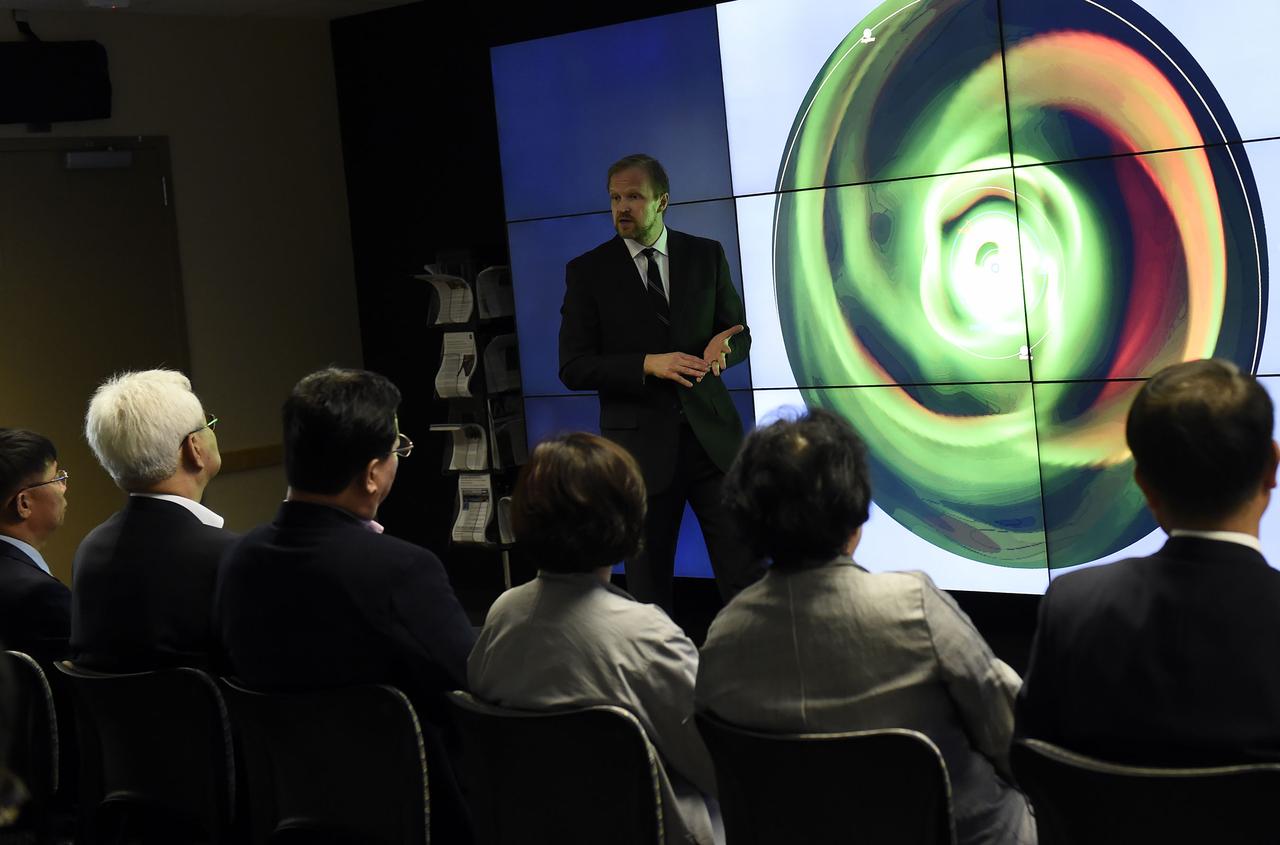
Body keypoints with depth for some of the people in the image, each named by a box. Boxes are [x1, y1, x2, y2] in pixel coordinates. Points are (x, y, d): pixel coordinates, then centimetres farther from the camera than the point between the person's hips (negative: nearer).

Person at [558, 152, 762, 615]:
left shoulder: (706, 256, 7)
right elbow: (573, 368, -4)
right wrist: (648, 365, -18)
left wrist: (722, 350, -13)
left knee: (745, 576, 0)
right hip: (642, 446, -1)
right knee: (649, 585, 6)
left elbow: (740, 335, 12)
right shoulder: (588, 272, 0)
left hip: (711, 435, 2)